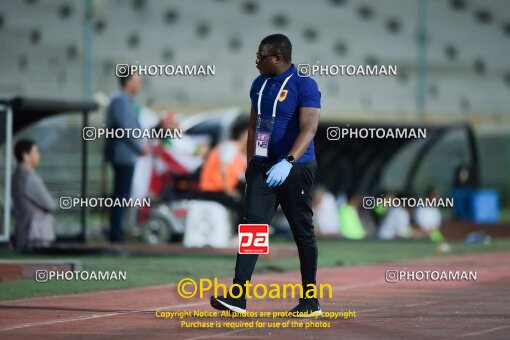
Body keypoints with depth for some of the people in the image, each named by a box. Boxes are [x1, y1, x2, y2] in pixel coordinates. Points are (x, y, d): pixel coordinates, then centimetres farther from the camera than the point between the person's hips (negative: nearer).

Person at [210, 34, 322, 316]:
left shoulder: (305, 86, -11)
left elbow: (309, 128, -23)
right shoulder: (259, 84, 11)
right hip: (262, 166, 6)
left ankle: (311, 301, 12)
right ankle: (237, 296, -17)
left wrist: (288, 162, -35)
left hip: (295, 168, -6)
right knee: (252, 225, -8)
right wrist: (250, 165, 19)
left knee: (303, 232, 3)